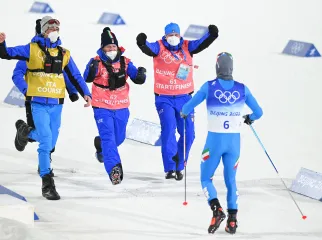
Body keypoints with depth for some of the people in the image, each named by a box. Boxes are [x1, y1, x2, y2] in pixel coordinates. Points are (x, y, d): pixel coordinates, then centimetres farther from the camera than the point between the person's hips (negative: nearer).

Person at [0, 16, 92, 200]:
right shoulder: (32, 49, -1)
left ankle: (25, 131, 45)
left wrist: (86, 93, 2)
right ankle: (47, 184, -11)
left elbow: (75, 76, 13)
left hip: (56, 104, 4)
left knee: (51, 141, 13)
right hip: (39, 103, -4)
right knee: (46, 140, -15)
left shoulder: (64, 54, 9)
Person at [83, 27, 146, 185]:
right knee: (108, 138, -18)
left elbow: (137, 79, -6)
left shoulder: (125, 63, 0)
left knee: (119, 138, 20)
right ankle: (114, 168, -24)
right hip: (102, 108, -4)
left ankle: (100, 144, 51)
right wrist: (92, 69, -46)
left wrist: (140, 74, -28)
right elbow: (88, 78, -25)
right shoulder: (97, 62, -10)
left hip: (121, 108, 4)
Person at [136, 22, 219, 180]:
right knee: (168, 130, -17)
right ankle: (170, 168, -13)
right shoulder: (159, 47, -4)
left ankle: (179, 167, 20)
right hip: (164, 99, -3)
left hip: (184, 98, 3)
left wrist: (211, 35, -32)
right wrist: (142, 43, -46)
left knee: (188, 134, 2)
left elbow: (202, 43, -11)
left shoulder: (187, 47, 3)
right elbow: (148, 48, -23)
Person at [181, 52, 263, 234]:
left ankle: (217, 210, -11)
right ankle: (232, 220, 11)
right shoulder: (242, 89, -2)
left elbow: (188, 107, -3)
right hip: (234, 141, 2)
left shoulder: (209, 87, -9)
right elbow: (258, 112, 6)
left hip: (215, 140, -2)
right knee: (231, 180, 17)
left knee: (206, 178, 12)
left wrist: (184, 113, 21)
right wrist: (250, 118, 29)